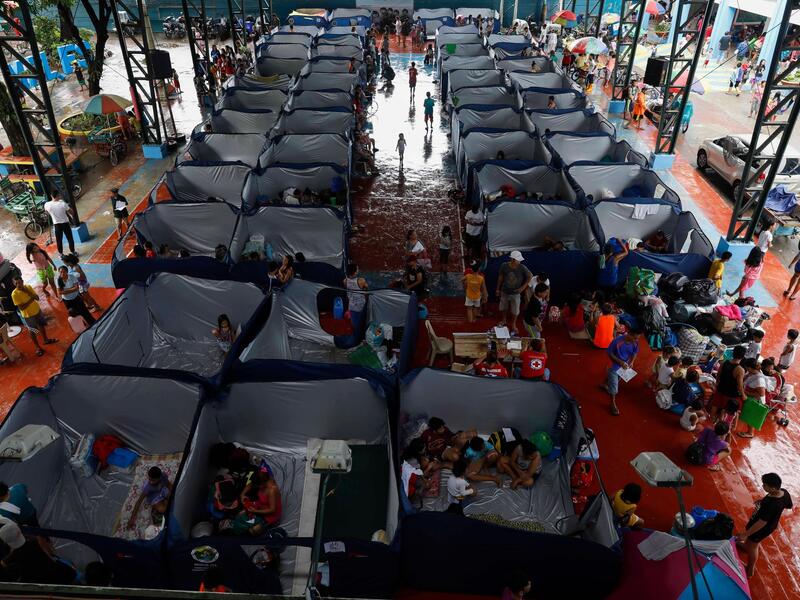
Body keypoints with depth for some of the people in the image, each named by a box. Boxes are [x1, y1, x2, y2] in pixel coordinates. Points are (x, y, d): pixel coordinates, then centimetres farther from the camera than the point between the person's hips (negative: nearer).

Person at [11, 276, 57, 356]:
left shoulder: (28, 287, -10)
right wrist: (31, 299, -29)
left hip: (37, 310, 5)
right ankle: (38, 347, 30)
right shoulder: (14, 294, -25)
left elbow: (37, 298, -10)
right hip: (28, 315, -5)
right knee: (32, 331, 13)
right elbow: (21, 307, -26)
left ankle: (46, 340, 49)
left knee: (42, 325, 25)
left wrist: (28, 292, -24)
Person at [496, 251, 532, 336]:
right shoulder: (504, 266, -19)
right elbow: (500, 277, -3)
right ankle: (504, 321, 50)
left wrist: (523, 287, -10)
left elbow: (530, 276, -6)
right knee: (504, 307, 22)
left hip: (515, 293, -1)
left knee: (515, 310, 14)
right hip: (505, 292, 1)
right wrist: (498, 289, 5)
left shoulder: (522, 268, -23)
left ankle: (513, 324, 40)